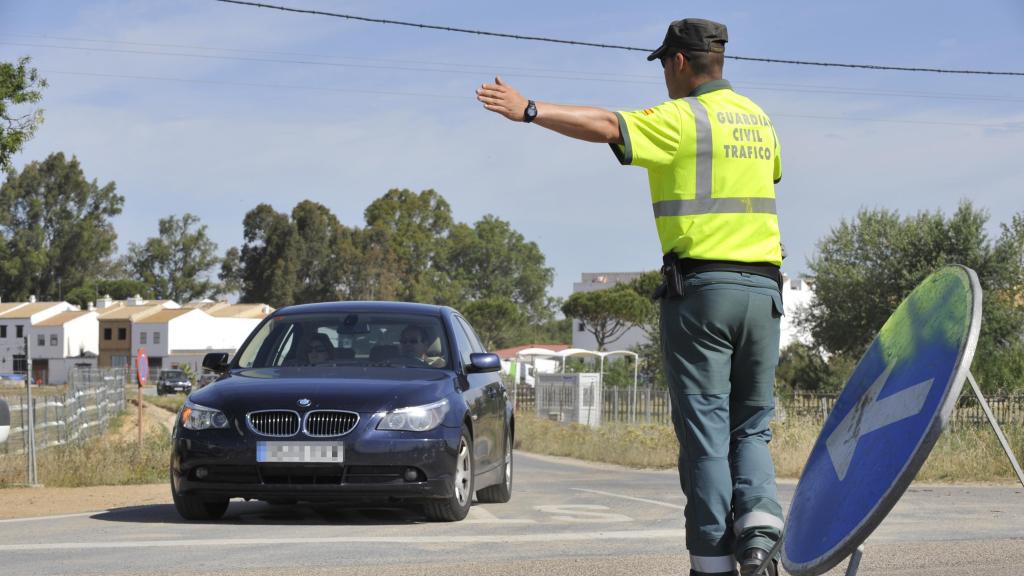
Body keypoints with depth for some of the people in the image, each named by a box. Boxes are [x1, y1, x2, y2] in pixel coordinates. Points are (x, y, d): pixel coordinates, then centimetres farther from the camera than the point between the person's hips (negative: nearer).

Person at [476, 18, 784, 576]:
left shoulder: (683, 119, -6)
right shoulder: (757, 118, 16)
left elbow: (606, 126, -20)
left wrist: (530, 111, -21)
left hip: (701, 287, -6)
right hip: (763, 289, 6)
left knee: (705, 432, -1)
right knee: (750, 426, 13)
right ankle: (759, 526, -10)